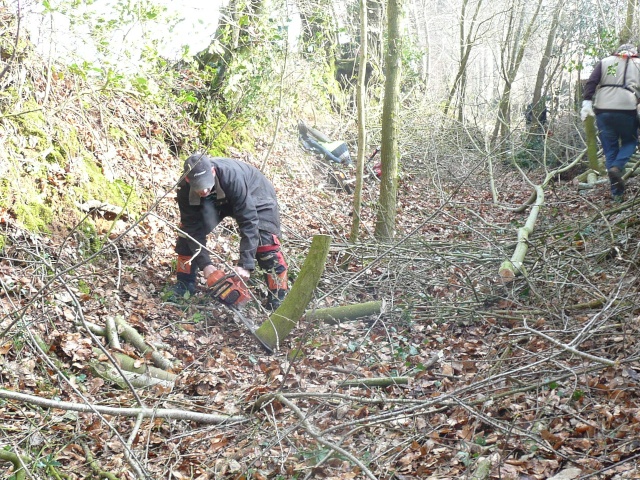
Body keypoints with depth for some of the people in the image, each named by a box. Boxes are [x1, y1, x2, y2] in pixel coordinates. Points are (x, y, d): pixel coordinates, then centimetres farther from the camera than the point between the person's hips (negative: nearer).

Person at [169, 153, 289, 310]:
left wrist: (245, 264, -45)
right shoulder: (185, 190, -30)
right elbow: (193, 228, -23)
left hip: (255, 196, -4)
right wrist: (204, 264, -33)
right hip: (217, 200, 4)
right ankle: (184, 283, 7)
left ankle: (278, 299, -10)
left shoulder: (232, 177, -44)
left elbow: (248, 221, -43)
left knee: (266, 242, -20)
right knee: (187, 231, -8)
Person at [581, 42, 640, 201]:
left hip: (603, 110, 1)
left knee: (610, 149, 9)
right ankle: (617, 167, -8)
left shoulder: (604, 62, 16)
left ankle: (617, 192, 8)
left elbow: (591, 82, 4)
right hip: (627, 109, -1)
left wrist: (587, 102, -1)